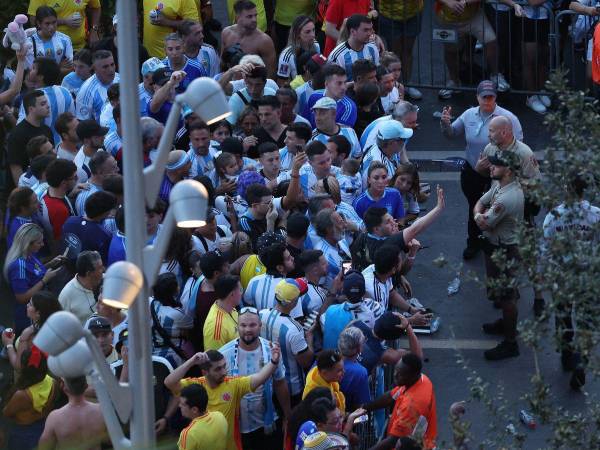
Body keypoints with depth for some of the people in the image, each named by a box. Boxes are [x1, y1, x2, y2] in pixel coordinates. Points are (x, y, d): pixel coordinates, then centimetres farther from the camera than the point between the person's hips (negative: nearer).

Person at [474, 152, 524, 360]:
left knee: (506, 296, 1)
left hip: (504, 250, -10)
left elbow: (484, 224, -28)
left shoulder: (508, 198, -33)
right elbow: (479, 203, 5)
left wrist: (482, 216, -5)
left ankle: (510, 343, 10)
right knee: (503, 292, 28)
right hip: (495, 244, 10)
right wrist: (478, 215, -18)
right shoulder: (499, 185, -1)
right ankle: (506, 323, 47)